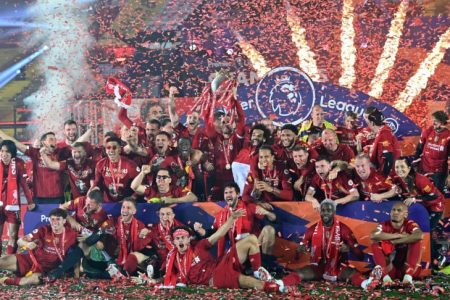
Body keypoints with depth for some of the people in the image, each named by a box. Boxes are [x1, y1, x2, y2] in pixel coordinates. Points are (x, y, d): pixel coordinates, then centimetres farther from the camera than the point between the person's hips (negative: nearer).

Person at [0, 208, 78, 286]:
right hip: (31, 259, 1)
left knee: (36, 279, -37)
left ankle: (7, 281, -21)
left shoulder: (71, 234, -10)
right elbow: (20, 241, -7)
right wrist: (27, 244, -30)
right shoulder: (44, 230, -7)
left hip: (47, 268, -1)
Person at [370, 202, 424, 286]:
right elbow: (373, 236, -26)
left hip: (407, 269, -1)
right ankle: (385, 276, -30)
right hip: (389, 268, 1)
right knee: (375, 243, -16)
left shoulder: (410, 224, -6)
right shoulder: (384, 225, -2)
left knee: (415, 242, -19)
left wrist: (394, 241, -24)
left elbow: (420, 235, -31)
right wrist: (399, 235, -23)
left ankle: (408, 276, -29)